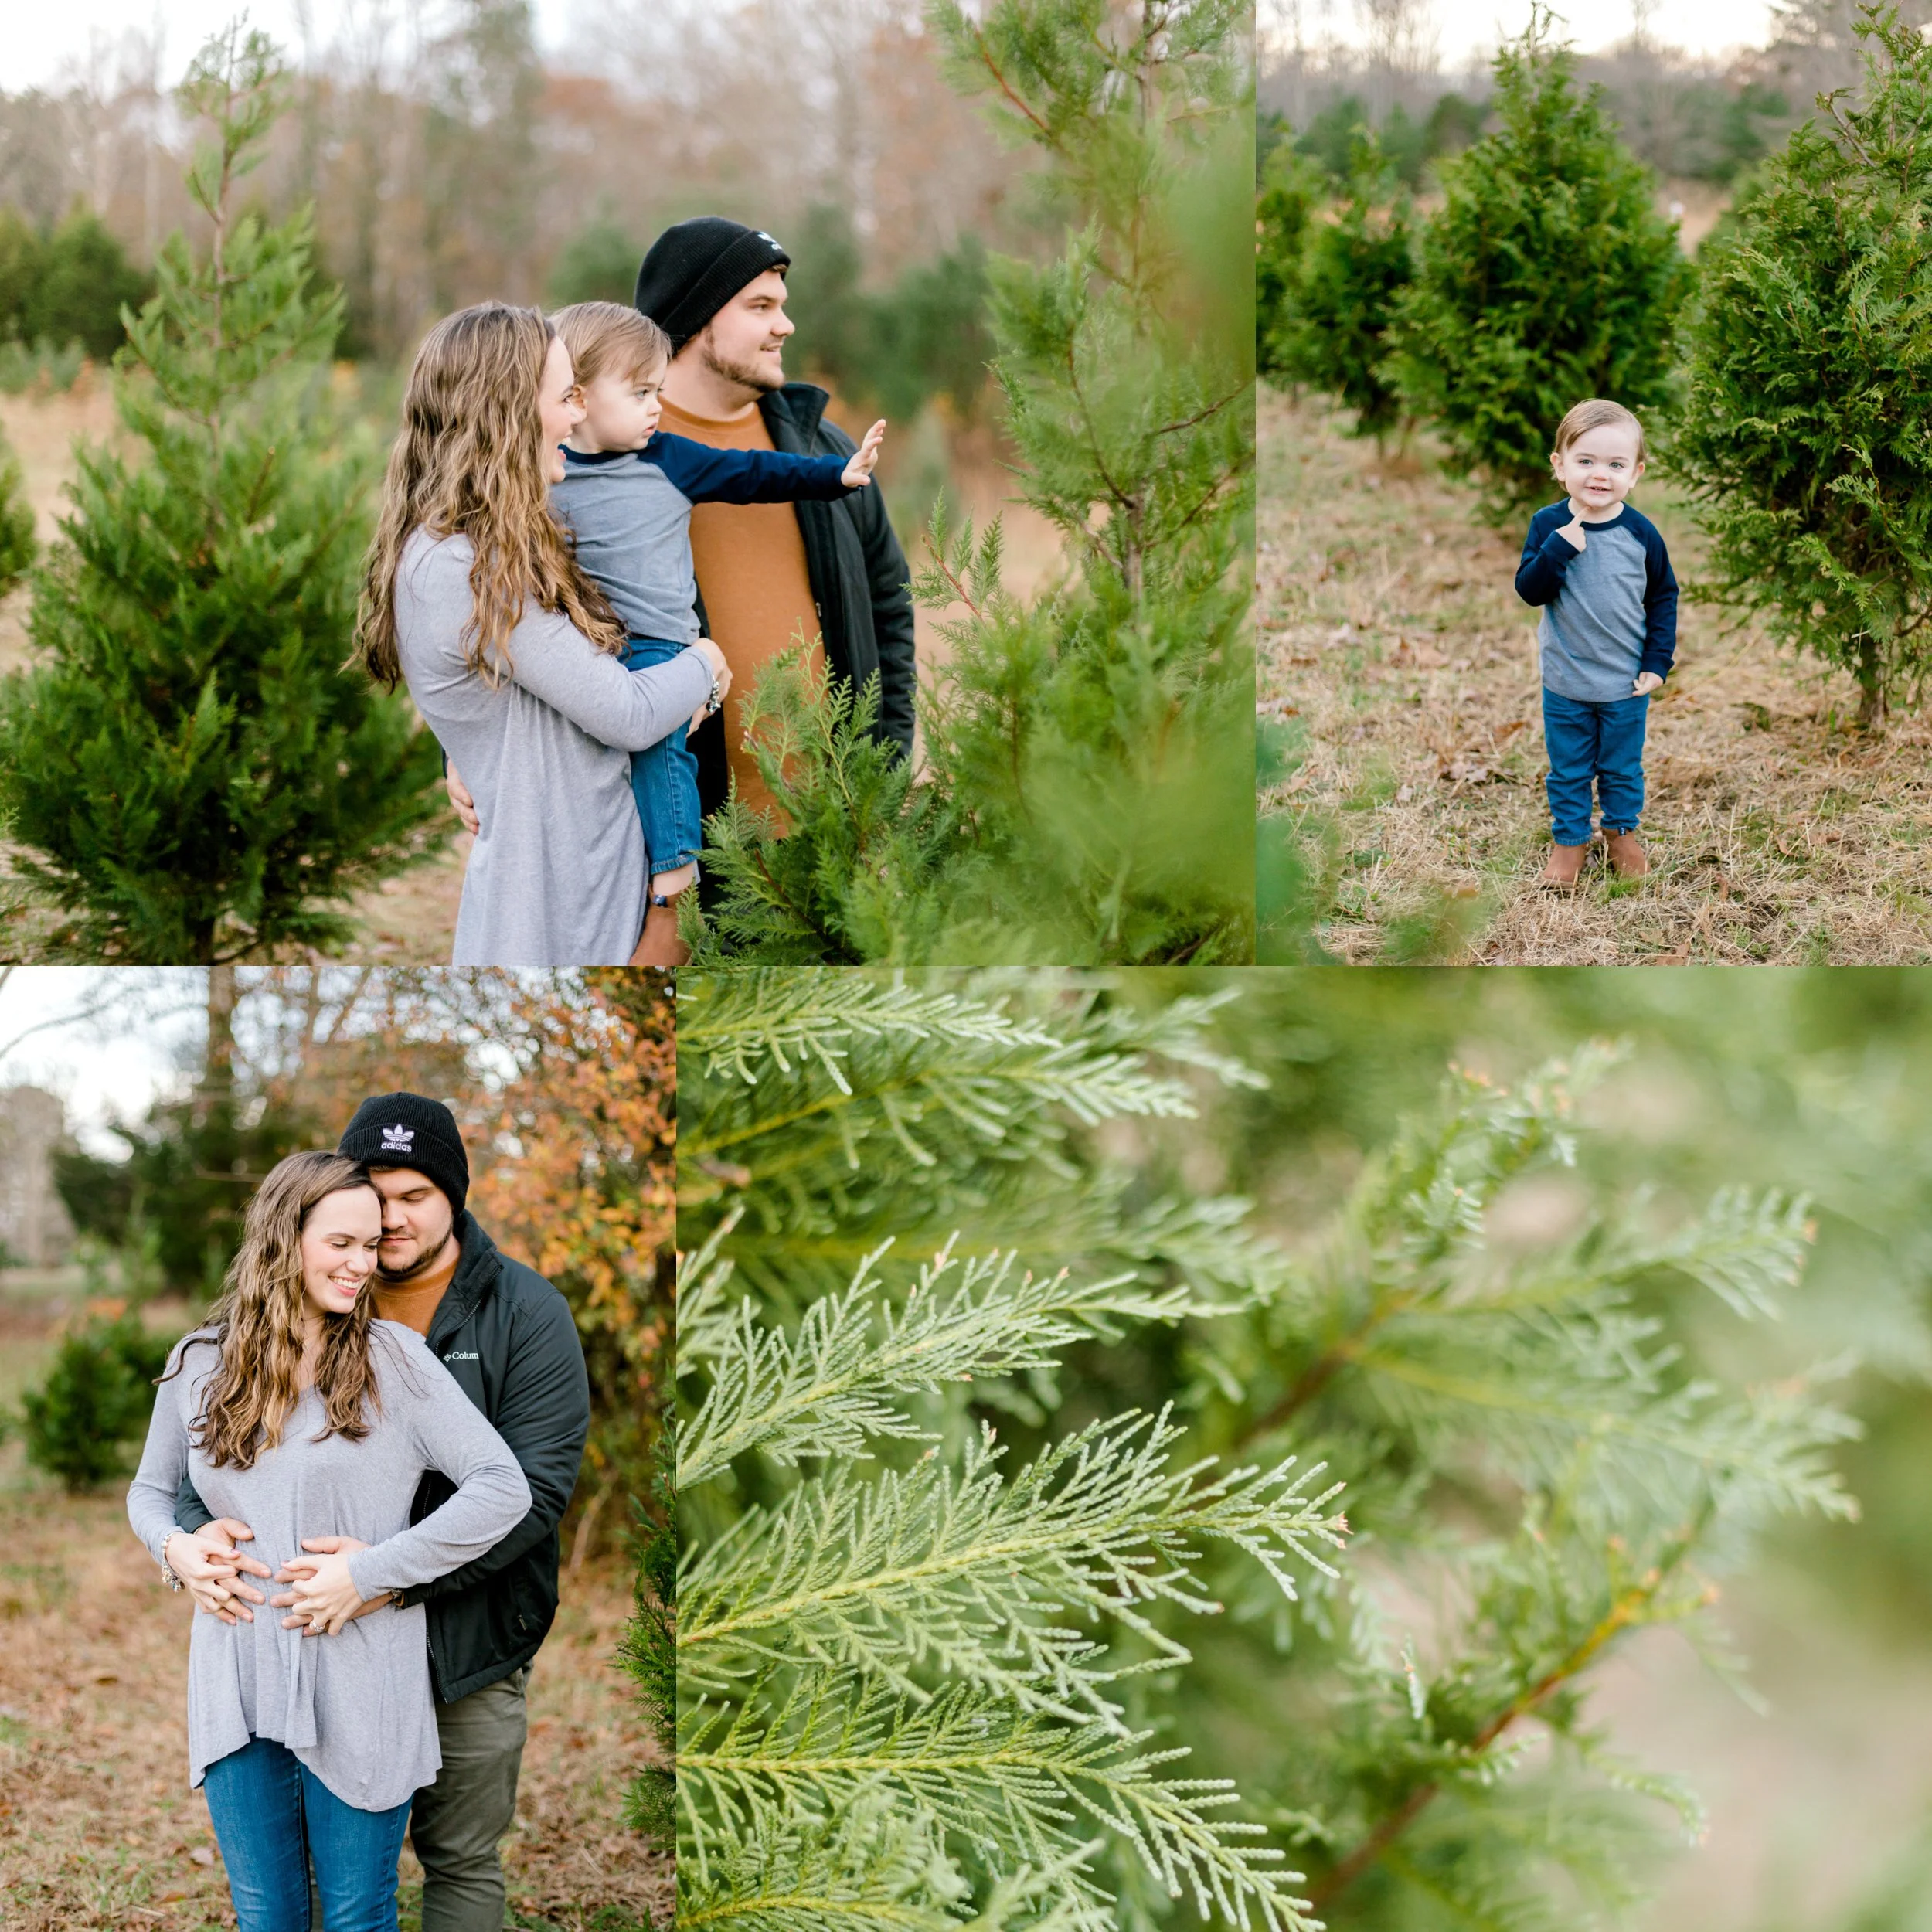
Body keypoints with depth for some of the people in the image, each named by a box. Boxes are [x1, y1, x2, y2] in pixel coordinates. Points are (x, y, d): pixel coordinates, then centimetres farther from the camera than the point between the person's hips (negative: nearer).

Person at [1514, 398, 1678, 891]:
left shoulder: (1640, 533, -9)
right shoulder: (1549, 526, -11)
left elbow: (1663, 597, 2)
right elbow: (1530, 590, -17)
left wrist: (1658, 662, -3)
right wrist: (1560, 548, -31)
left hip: (1627, 684, 1)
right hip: (1565, 683, 0)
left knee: (1622, 767, 16)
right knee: (1568, 769, 13)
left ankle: (1621, 831, 37)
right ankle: (1569, 840, 29)